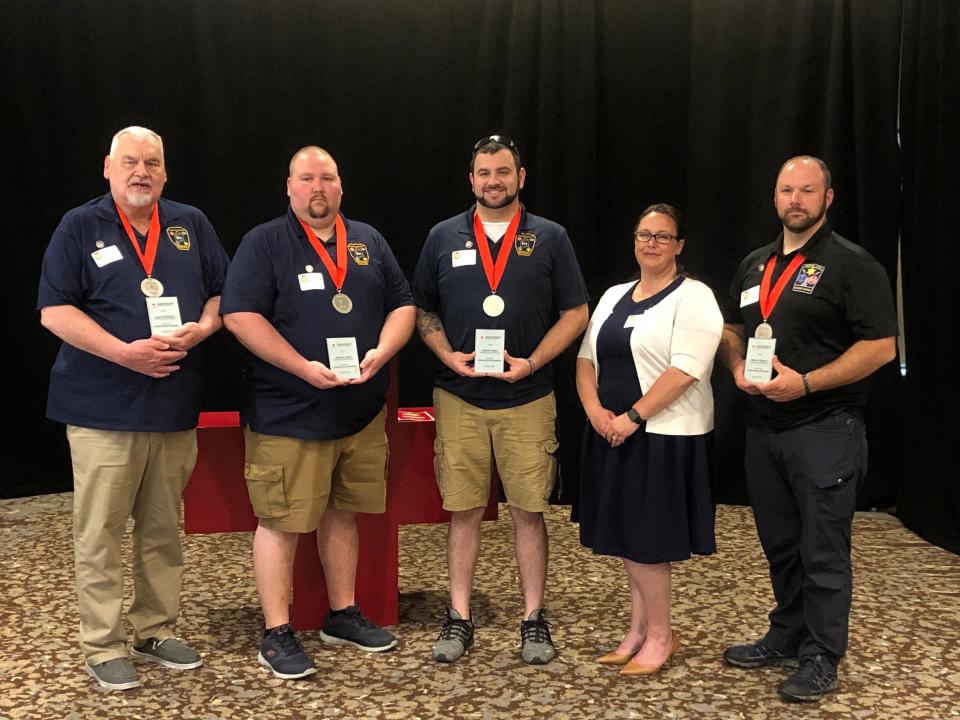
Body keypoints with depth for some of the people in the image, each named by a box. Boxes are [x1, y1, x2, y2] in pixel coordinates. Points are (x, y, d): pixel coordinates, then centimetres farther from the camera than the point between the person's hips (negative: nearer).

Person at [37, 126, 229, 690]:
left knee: (164, 529, 12)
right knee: (100, 534, 2)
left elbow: (223, 293, 13)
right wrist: (125, 352, -17)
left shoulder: (191, 224, 11)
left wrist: (201, 329, -10)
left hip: (176, 406, 4)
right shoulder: (80, 227, 0)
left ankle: (157, 630, 26)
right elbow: (55, 309, -6)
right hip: (103, 406, -3)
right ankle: (104, 647, 14)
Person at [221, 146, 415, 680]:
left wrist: (381, 352, -8)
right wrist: (304, 368, -19)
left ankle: (344, 614, 29)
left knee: (343, 512, 15)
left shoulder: (369, 241, 13)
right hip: (288, 413, -5)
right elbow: (240, 315, -12)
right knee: (282, 521, -1)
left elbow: (403, 305, 12)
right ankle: (277, 635, 10)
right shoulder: (265, 242, -3)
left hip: (362, 410, 5)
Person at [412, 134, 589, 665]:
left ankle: (533, 619, 16)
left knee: (528, 510, 4)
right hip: (459, 398, 1)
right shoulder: (444, 237, 7)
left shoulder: (549, 238, 4)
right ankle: (459, 618, 17)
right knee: (463, 510, 5)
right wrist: (448, 356, -6)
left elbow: (575, 313, 3)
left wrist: (532, 363, -10)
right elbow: (422, 310, 11)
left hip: (527, 398, -1)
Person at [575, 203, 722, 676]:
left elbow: (686, 370, -18)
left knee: (644, 541, -2)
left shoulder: (693, 297, -8)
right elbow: (587, 358, 12)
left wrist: (632, 416, -20)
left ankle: (659, 633, 16)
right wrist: (594, 408, -5)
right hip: (613, 433, 7)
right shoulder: (614, 296, 14)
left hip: (664, 436, -7)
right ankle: (639, 627, 25)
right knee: (625, 532, 11)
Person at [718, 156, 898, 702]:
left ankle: (821, 658, 13)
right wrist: (738, 366, 1)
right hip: (764, 427, 7)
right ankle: (786, 639, 30)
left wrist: (805, 382, -20)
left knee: (823, 550, 1)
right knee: (781, 545, 16)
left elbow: (881, 347, -14)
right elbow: (733, 328, 23)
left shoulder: (852, 264, -8)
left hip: (825, 428, -7)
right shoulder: (755, 265, 14)